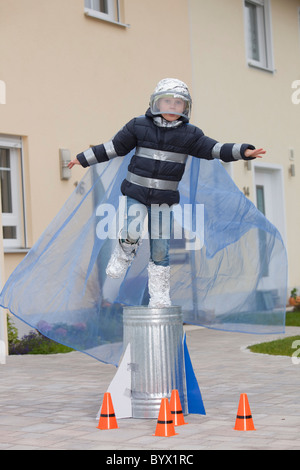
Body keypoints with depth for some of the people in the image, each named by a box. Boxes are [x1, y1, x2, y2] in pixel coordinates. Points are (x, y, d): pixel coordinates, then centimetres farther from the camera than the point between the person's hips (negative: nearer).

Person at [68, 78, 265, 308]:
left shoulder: (188, 134, 0)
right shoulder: (139, 127, -1)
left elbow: (213, 149, -5)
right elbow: (114, 147, 7)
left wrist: (244, 151, -18)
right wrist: (83, 159, 10)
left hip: (165, 199, 1)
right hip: (136, 193, -1)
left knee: (161, 248, 2)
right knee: (132, 232, -24)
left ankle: (160, 296, 15)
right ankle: (122, 258, 10)